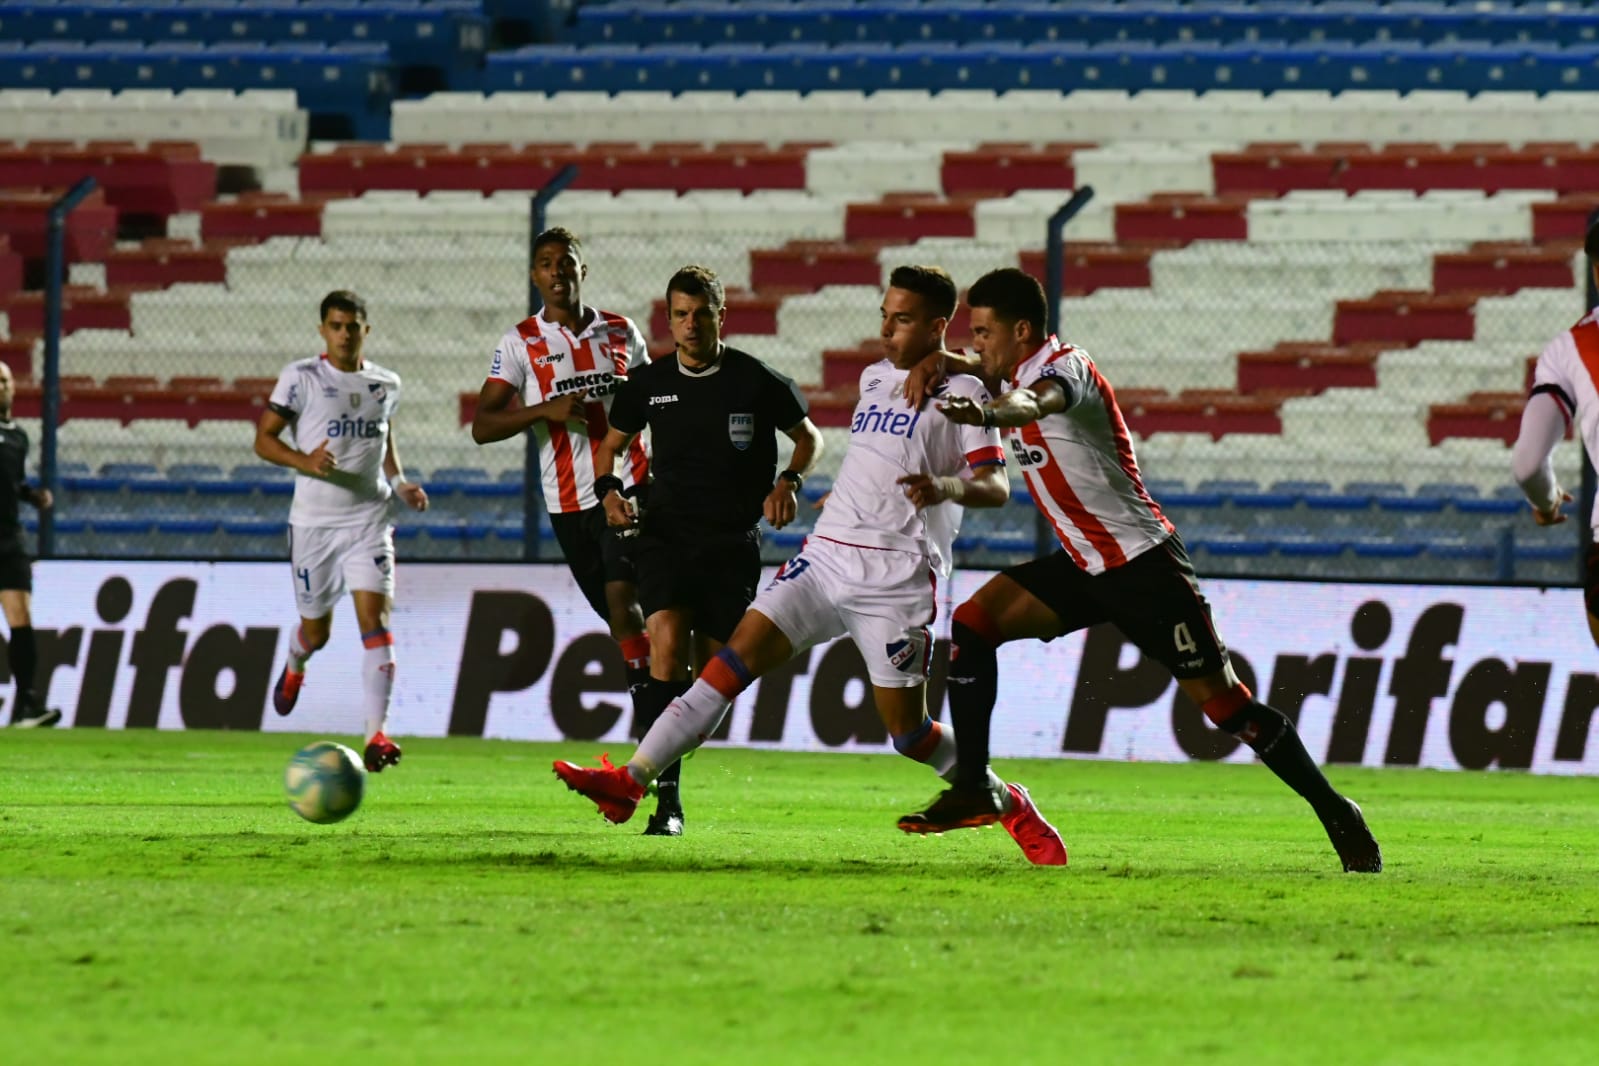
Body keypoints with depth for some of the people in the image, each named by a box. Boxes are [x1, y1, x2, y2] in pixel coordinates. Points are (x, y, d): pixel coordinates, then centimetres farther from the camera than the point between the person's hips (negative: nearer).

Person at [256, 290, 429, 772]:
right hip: (313, 521, -2)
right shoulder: (301, 377, -4)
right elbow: (263, 439, -5)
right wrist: (303, 461, -23)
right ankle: (295, 666, 50)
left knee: (374, 615, -16)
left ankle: (377, 732, -21)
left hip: (369, 519, 2)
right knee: (317, 628, 11)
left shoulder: (386, 384, 8)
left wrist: (400, 482, 8)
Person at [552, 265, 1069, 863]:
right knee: (737, 658, -9)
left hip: (897, 578, -6)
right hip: (825, 559, 6)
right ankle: (631, 781, -16)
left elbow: (995, 488, -12)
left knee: (908, 731, -4)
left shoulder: (961, 393, -2)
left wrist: (947, 486, -29)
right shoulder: (874, 378, 19)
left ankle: (1011, 807, 19)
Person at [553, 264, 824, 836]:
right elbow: (611, 444, 20)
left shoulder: (756, 382, -2)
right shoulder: (648, 384, 5)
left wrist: (788, 482, -7)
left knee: (715, 671, -1)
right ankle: (666, 790, -26)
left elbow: (809, 436, 12)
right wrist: (609, 489, 0)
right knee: (667, 638, -23)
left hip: (733, 541, 0)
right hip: (665, 533, 0)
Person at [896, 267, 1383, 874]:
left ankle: (1335, 813, 6)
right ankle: (972, 790, -4)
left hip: (1142, 562, -9)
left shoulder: (1063, 366, -20)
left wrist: (989, 414, -67)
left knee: (1222, 700, -7)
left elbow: (1039, 403, -44)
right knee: (973, 623, -6)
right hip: (1084, 564, 9)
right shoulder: (1018, 373, 7)